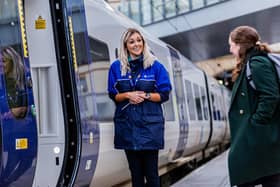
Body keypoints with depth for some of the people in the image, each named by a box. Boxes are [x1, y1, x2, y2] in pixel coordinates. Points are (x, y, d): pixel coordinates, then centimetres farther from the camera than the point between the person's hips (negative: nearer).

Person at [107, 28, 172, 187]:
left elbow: (164, 95, 1)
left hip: (150, 123, -2)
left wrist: (145, 95, -14)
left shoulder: (155, 66, 1)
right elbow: (113, 95, 8)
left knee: (151, 171, 0)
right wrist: (128, 95, -10)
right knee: (135, 171, 9)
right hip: (127, 124, 2)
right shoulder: (116, 67, 6)